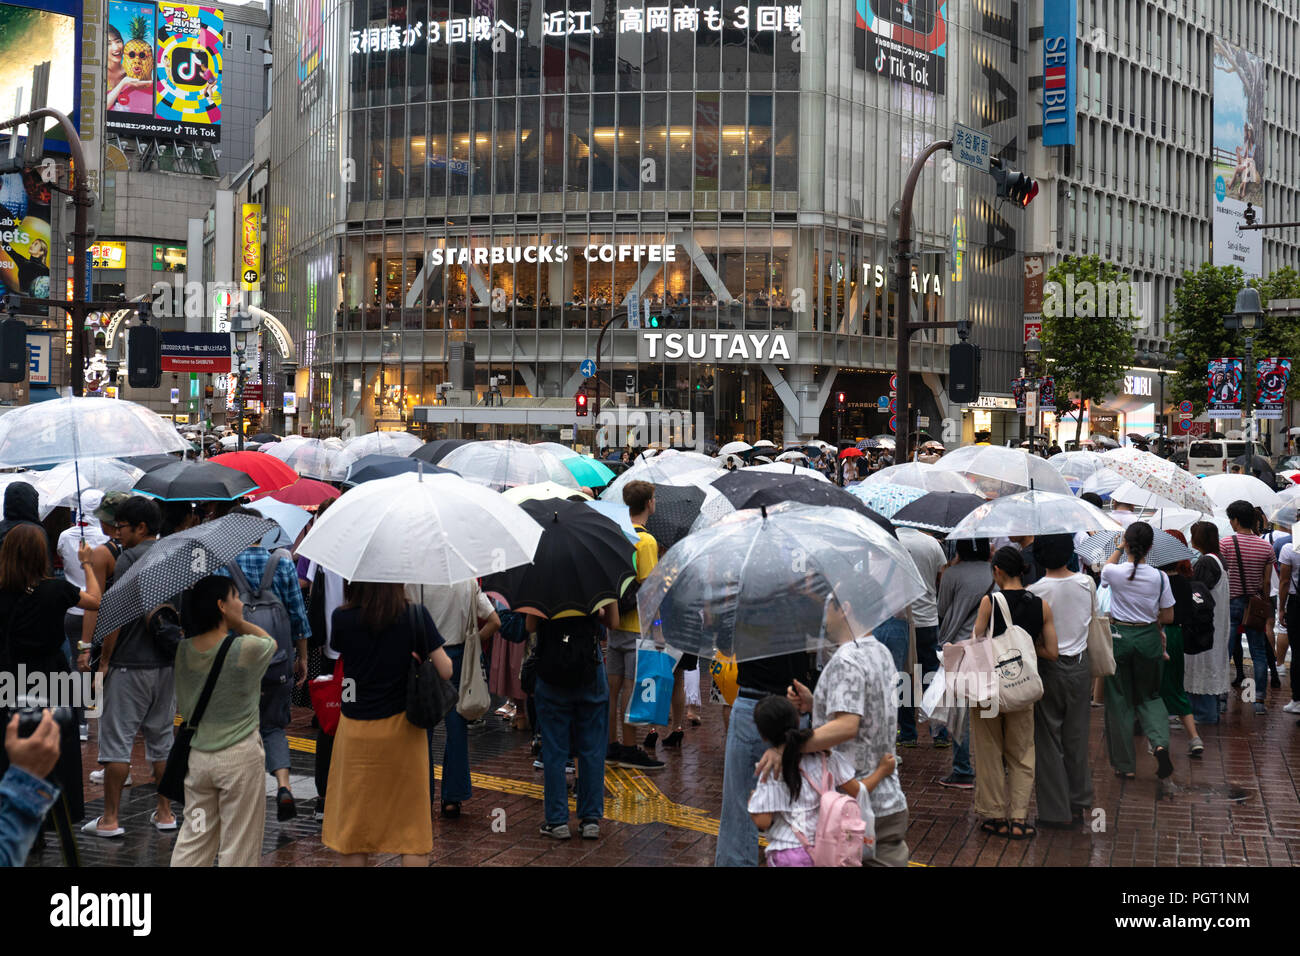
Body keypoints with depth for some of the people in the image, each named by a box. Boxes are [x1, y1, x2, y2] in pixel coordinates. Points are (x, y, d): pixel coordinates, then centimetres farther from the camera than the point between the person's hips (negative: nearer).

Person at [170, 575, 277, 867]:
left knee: (192, 842, 14)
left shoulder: (182, 651, -2)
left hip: (197, 756, 5)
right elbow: (269, 640, 7)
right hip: (239, 756, -5)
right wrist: (235, 622, 3)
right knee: (238, 848, 4)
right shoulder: (247, 649, -15)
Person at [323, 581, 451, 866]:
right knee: (411, 819, 10)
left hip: (357, 730, 0)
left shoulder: (342, 618, -11)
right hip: (402, 728, 0)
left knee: (354, 821, 15)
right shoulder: (416, 616, -12)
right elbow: (445, 671, -9)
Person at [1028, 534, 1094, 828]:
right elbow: (1093, 618, 11)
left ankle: (1057, 812, 9)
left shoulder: (1035, 591, -17)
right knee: (1076, 738, 15)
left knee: (1048, 740, 6)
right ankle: (1079, 804, 24)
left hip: (1048, 669, -4)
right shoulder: (1087, 583, -3)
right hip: (1080, 666, 4)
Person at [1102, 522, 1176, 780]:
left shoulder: (1114, 572, -14)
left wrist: (1119, 548, 20)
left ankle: (1125, 765, 13)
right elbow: (1168, 616, -1)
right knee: (1149, 696, 19)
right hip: (1148, 638, 2)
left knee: (1119, 701, 9)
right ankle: (1160, 743, -8)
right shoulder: (1159, 577, -9)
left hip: (1119, 636, -1)